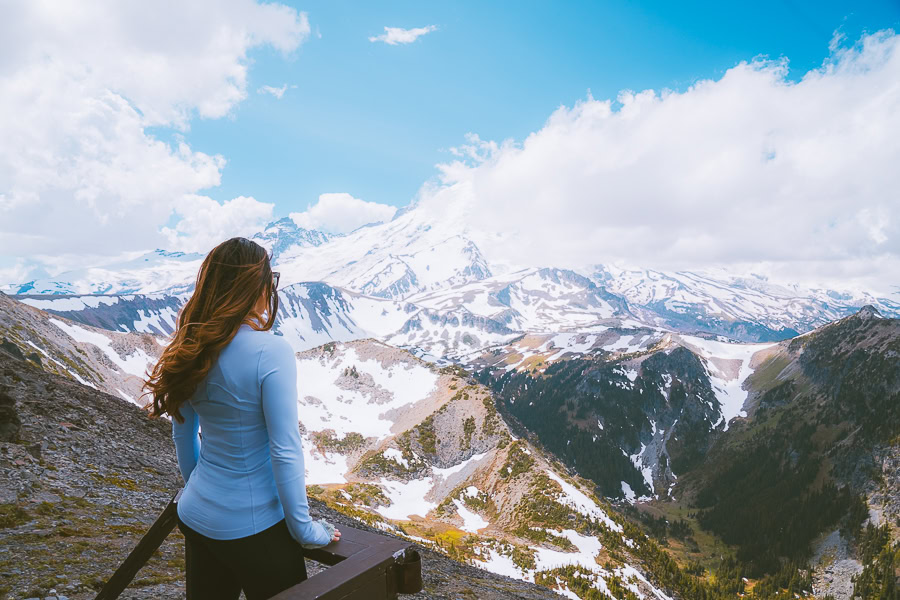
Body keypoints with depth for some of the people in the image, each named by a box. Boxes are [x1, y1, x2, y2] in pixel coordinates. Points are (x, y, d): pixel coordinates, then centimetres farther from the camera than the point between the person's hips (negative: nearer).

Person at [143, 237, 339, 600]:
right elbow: (285, 451, -20)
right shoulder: (270, 352, -23)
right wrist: (304, 529, -8)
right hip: (251, 528, -6)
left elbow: (183, 435, 9)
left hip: (196, 516, 7)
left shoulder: (193, 349, -3)